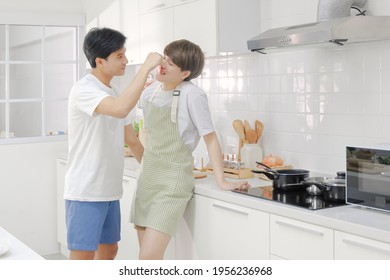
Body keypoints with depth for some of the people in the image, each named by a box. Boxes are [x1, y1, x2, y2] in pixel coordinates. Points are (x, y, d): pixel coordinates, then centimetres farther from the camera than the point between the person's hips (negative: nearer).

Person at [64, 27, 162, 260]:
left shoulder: (114, 94, 12)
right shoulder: (84, 89, -15)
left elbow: (131, 140, 19)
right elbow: (121, 109, -35)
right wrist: (147, 67, -27)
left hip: (110, 190, 9)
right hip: (85, 191, -9)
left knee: (109, 250, 16)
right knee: (83, 256, -4)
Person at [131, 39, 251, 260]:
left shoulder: (192, 95, -14)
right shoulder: (149, 93, 5)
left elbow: (210, 139, -11)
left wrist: (221, 181, -12)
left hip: (173, 181, -7)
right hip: (148, 177, 7)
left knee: (149, 258, -14)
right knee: (147, 255, 9)